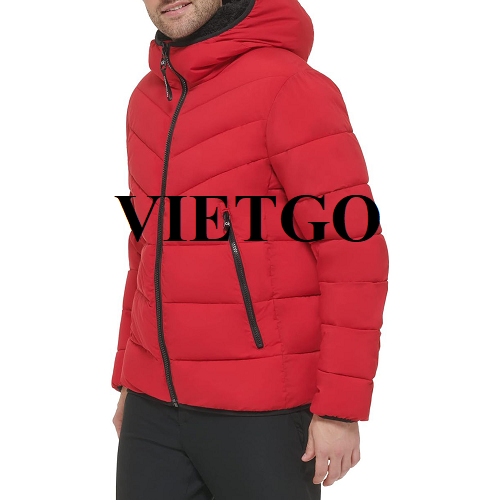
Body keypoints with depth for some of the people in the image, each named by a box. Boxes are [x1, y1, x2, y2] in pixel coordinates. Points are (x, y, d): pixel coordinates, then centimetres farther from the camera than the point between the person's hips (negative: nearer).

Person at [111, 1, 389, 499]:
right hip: (161, 402, 7)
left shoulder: (292, 87, -14)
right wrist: (127, 380, 19)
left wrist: (341, 407, -17)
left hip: (264, 407, -7)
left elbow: (355, 251, -16)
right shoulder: (151, 102, 11)